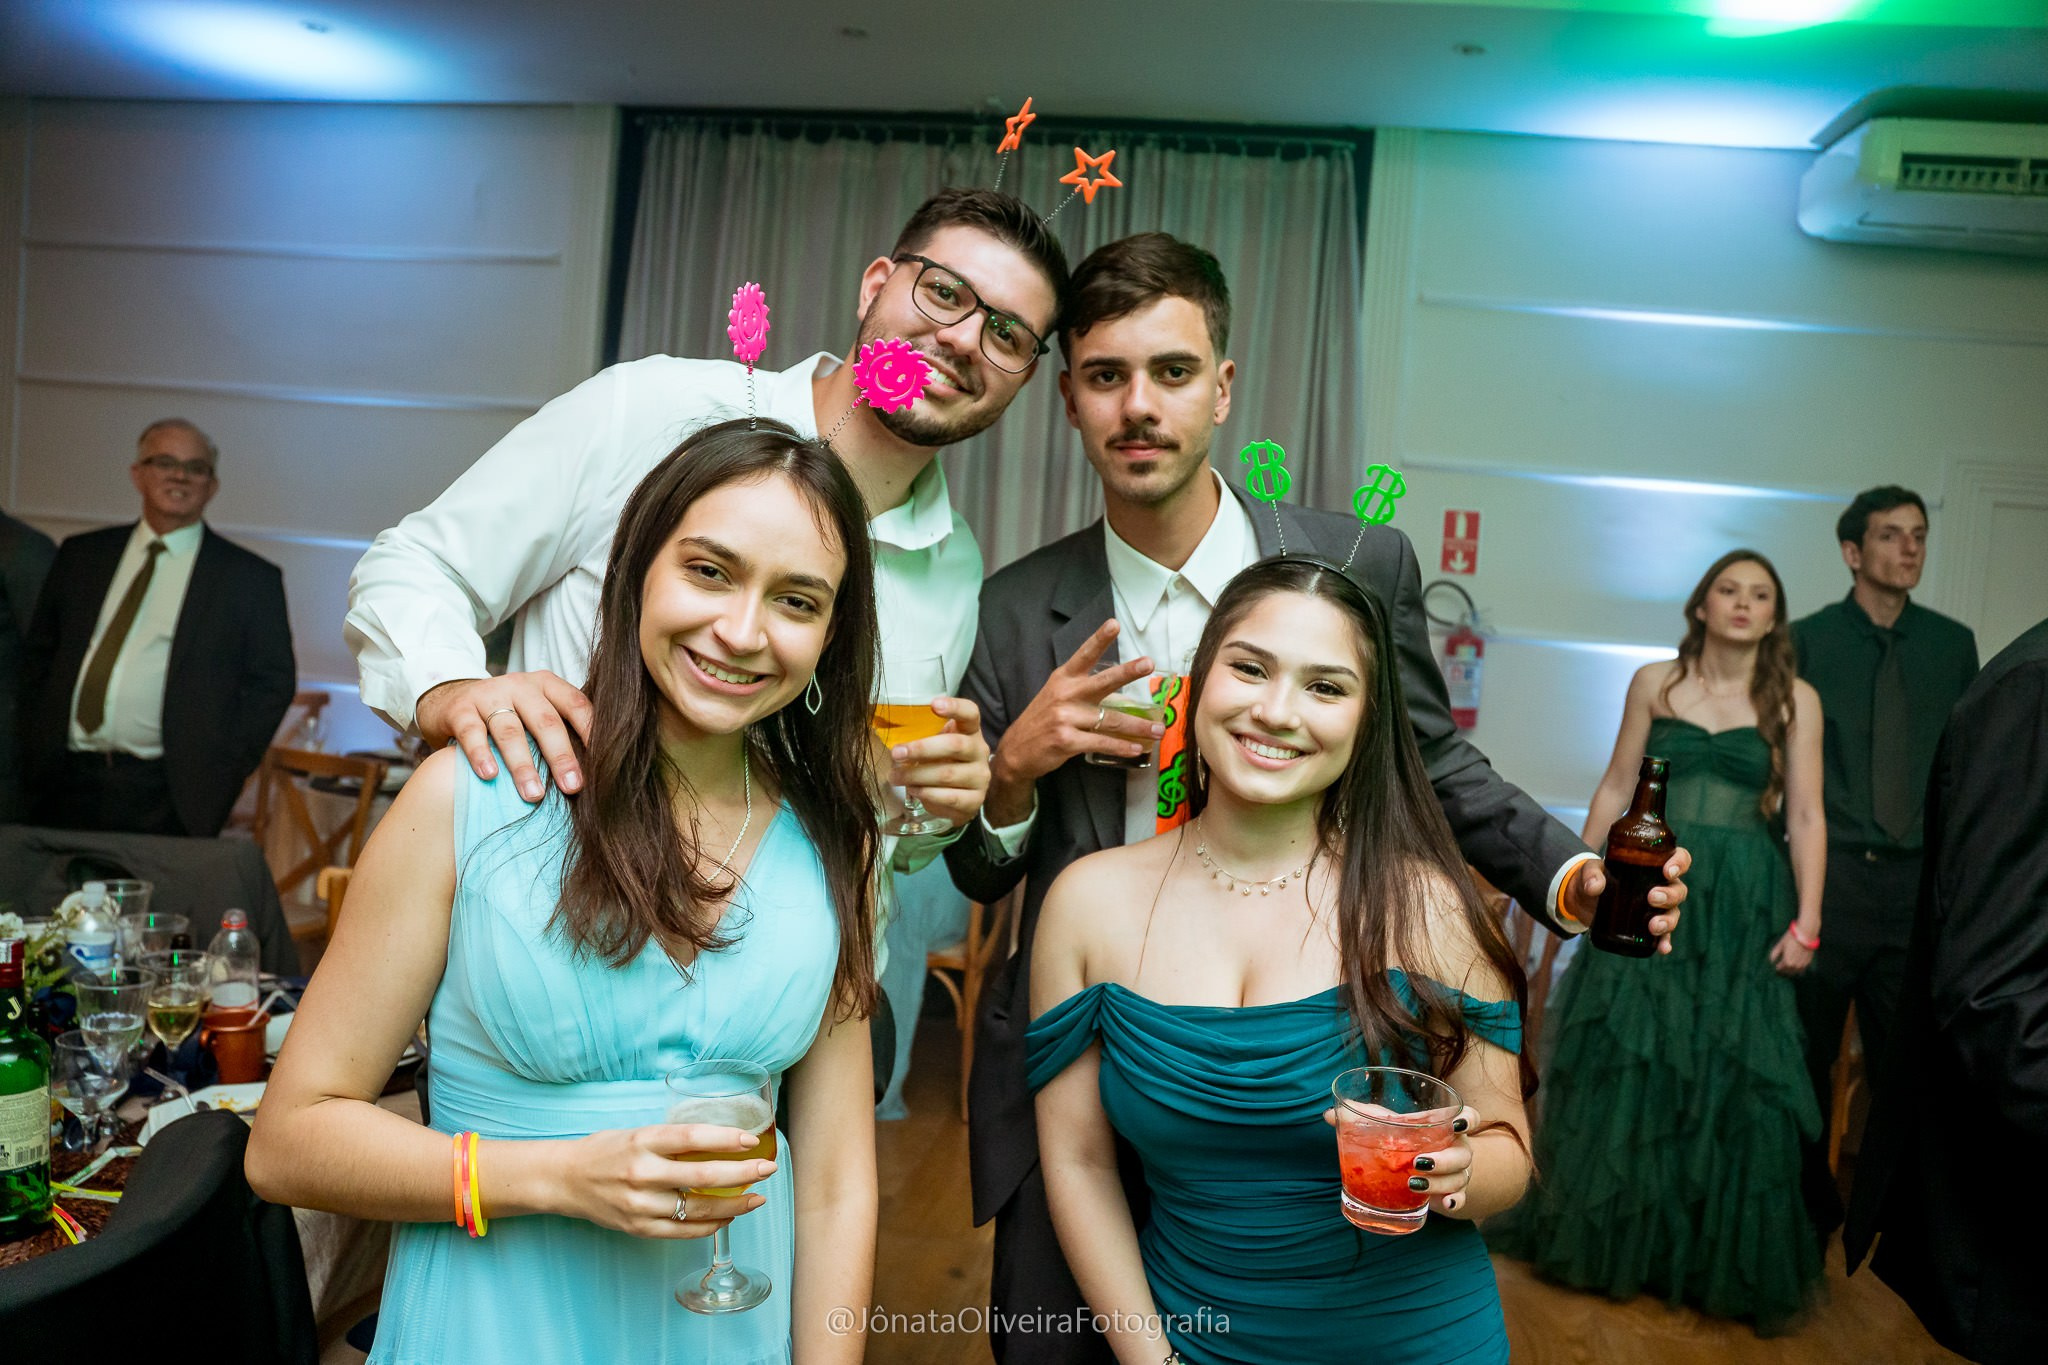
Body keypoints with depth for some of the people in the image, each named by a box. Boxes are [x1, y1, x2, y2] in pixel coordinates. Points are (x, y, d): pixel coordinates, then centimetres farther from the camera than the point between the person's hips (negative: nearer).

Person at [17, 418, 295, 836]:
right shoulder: (80, 555, 13)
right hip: (64, 782, 4)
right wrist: (33, 746, 7)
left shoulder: (251, 578, 0)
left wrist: (221, 775, -8)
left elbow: (272, 683, 0)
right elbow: (37, 654, 18)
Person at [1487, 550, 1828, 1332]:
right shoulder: (1654, 683, 4)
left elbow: (1806, 817, -1)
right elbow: (1616, 789, 7)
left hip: (1744, 906, -1)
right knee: (1623, 1062, 5)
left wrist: (1805, 922, -8)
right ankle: (1612, 1242, 23)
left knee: (1728, 1080, 3)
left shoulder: (1794, 700, 2)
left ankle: (1717, 1261, 19)